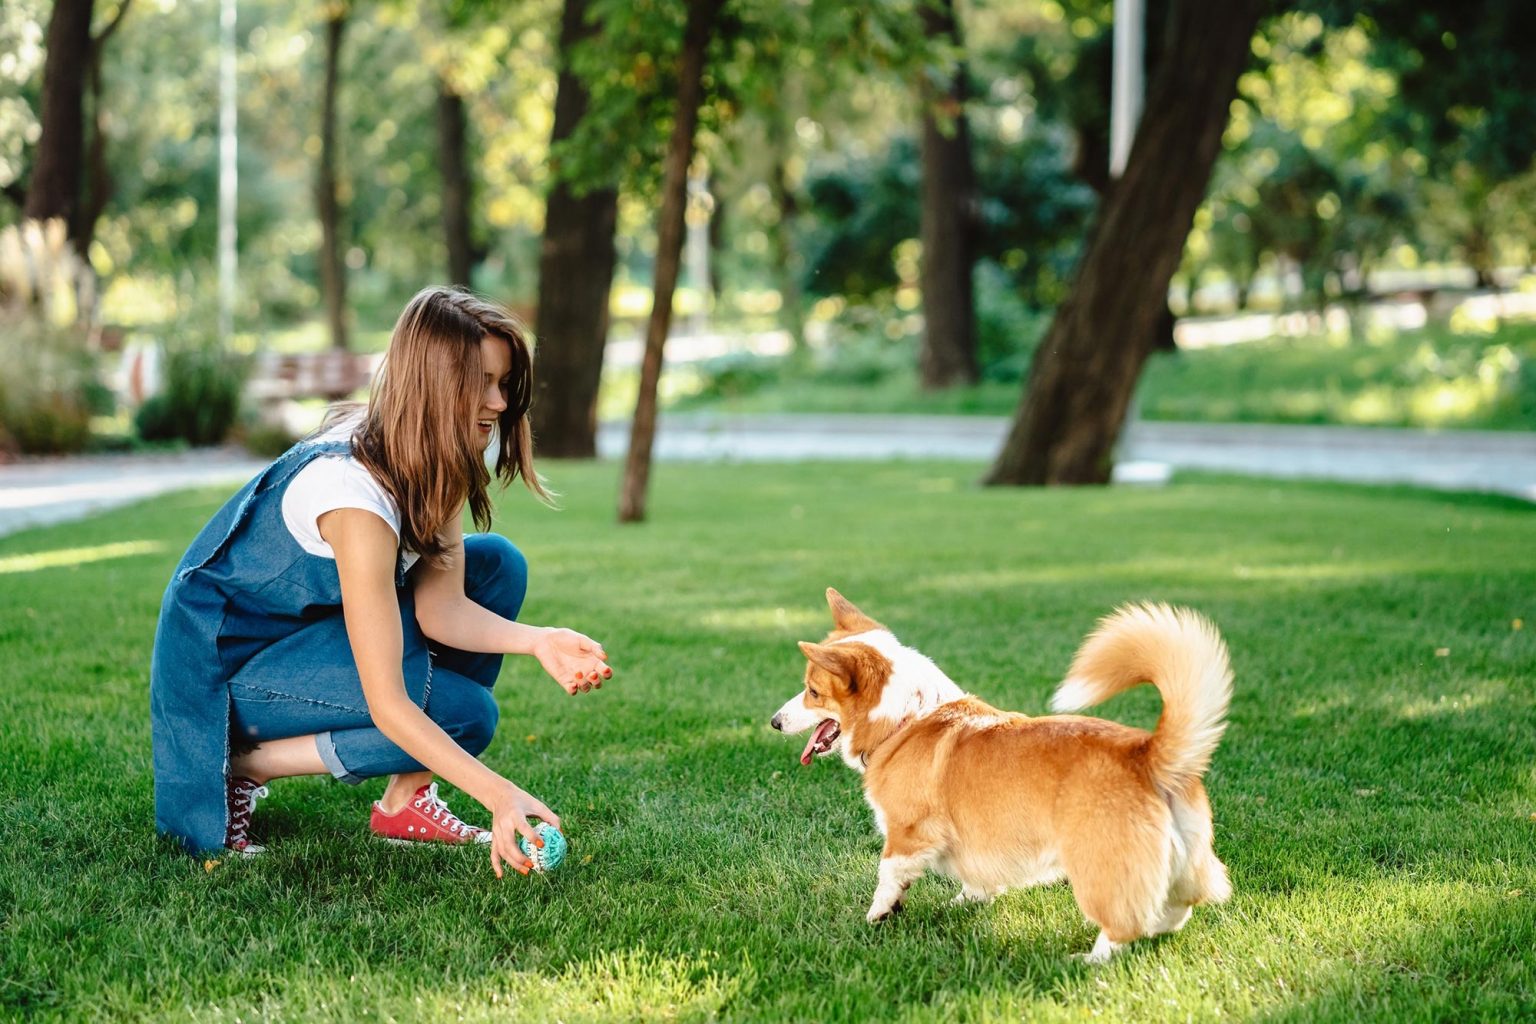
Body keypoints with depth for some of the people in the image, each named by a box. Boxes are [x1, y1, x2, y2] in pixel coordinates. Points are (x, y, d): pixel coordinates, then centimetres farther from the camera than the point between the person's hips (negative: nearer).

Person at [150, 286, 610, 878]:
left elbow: (441, 607, -7)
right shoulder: (357, 494, -33)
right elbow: (387, 705, -35)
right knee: (464, 712, -22)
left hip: (313, 620, 9)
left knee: (497, 565, -3)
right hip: (230, 656, -9)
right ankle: (244, 767, -7)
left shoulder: (434, 463, -7)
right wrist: (498, 796, -39)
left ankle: (406, 801, -2)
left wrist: (536, 641, -25)